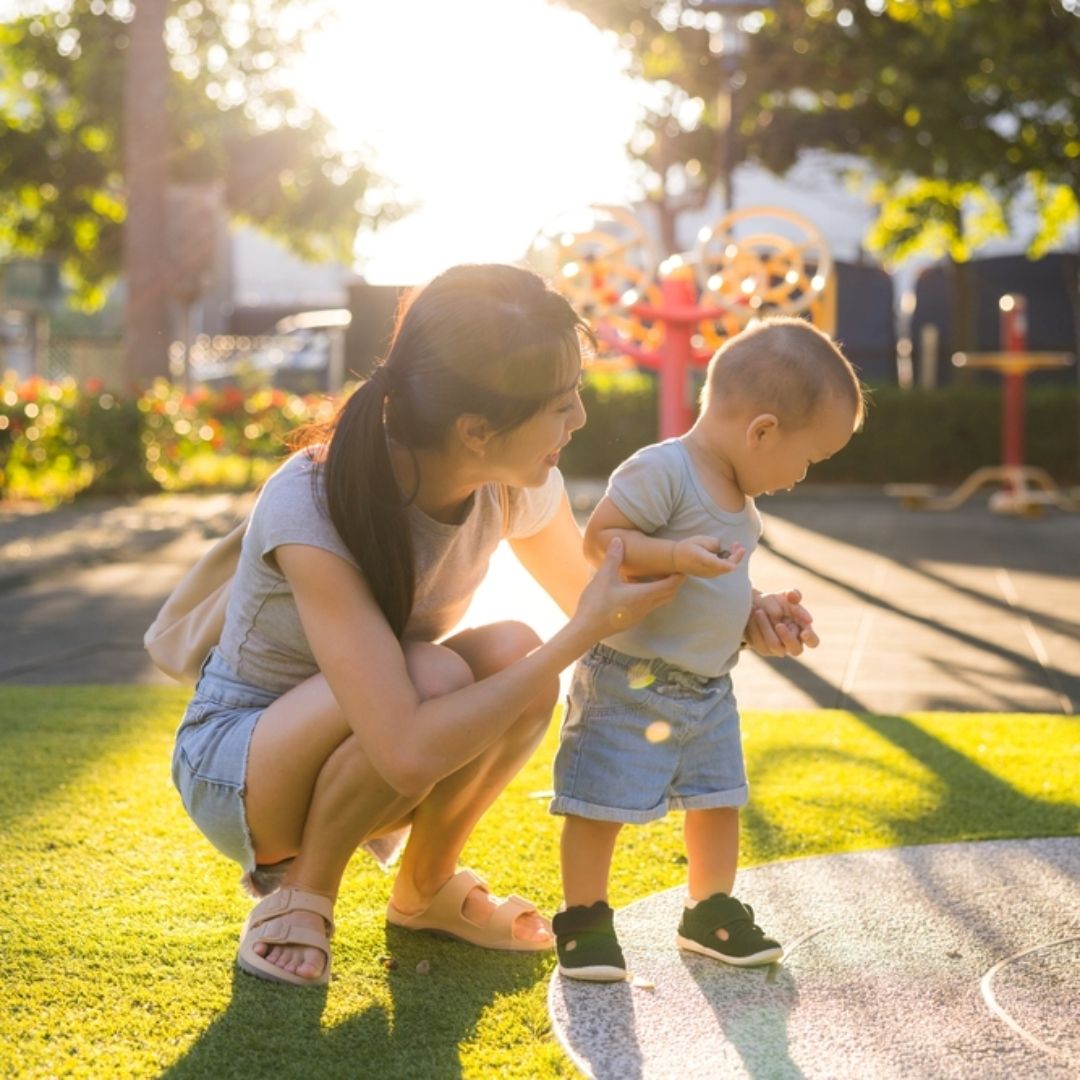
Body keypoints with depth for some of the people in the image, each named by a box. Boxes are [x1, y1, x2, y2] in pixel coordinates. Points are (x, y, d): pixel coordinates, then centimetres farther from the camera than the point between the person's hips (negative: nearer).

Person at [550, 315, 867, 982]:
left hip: (708, 688, 9)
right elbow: (599, 539, -23)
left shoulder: (737, 498, 11)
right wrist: (678, 555, -35)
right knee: (604, 804, -3)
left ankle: (711, 914, 29)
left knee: (719, 799, 13)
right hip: (630, 682, -8)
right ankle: (585, 921, 13)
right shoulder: (660, 471, -20)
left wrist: (758, 609, 7)